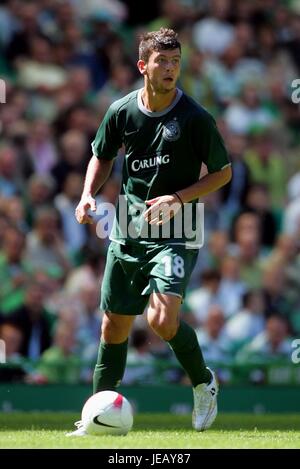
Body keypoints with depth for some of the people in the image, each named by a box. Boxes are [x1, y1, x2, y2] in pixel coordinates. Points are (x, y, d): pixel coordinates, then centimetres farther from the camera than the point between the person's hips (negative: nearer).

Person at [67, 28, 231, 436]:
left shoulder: (195, 118, -11)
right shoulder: (121, 111, 0)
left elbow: (223, 172, -1)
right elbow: (102, 156, 18)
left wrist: (180, 197, -14)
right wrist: (88, 196, 0)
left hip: (176, 233, -4)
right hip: (127, 232, 4)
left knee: (162, 319, -22)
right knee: (114, 326, 10)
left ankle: (204, 383, 5)